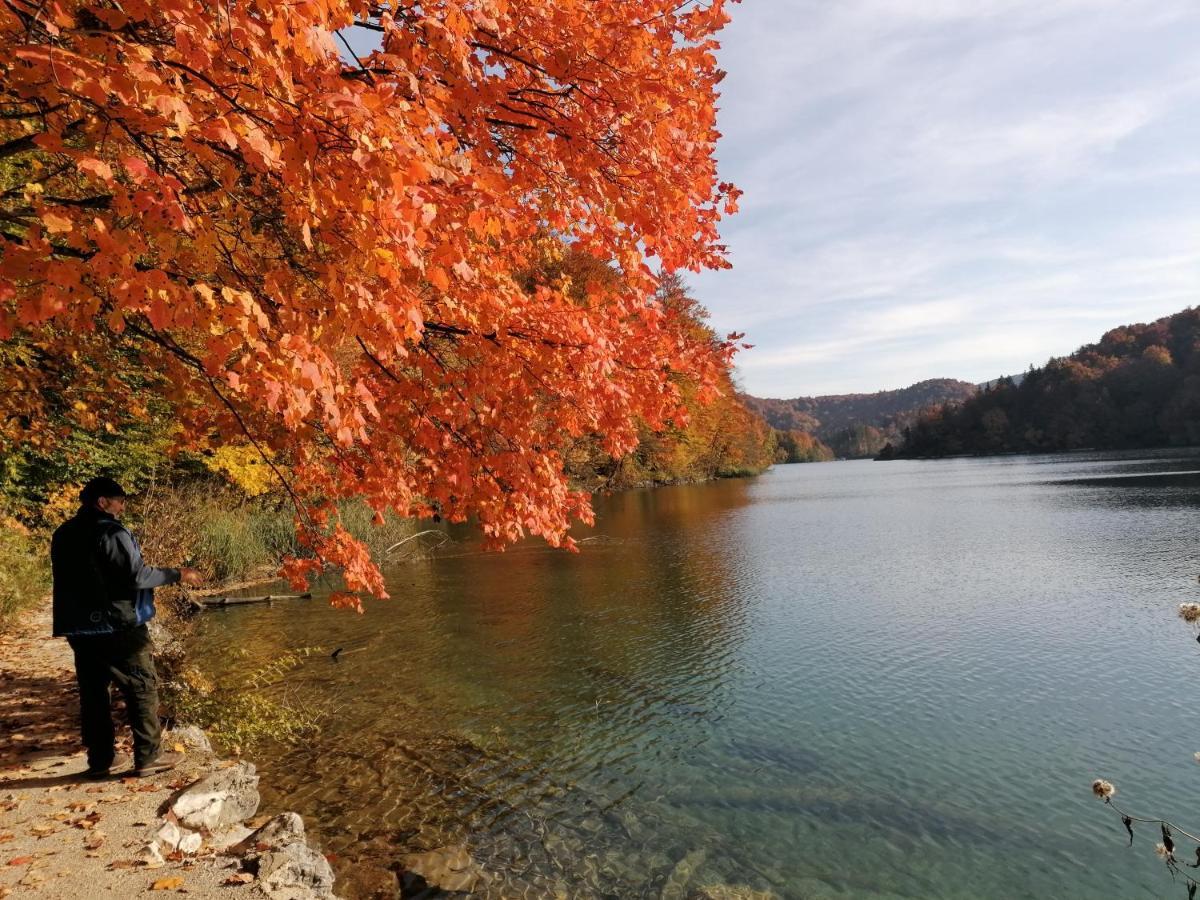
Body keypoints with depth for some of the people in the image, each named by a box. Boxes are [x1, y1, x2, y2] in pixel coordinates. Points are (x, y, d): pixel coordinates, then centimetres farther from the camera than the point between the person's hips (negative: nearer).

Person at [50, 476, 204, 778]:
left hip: (78, 626, 8)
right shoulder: (111, 532, -16)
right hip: (117, 626, -8)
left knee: (92, 691, 13)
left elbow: (73, 578, 17)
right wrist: (177, 575, -10)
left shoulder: (63, 535, 10)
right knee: (142, 688, 2)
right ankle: (148, 756, 5)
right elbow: (136, 575, -20)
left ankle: (100, 759, 18)